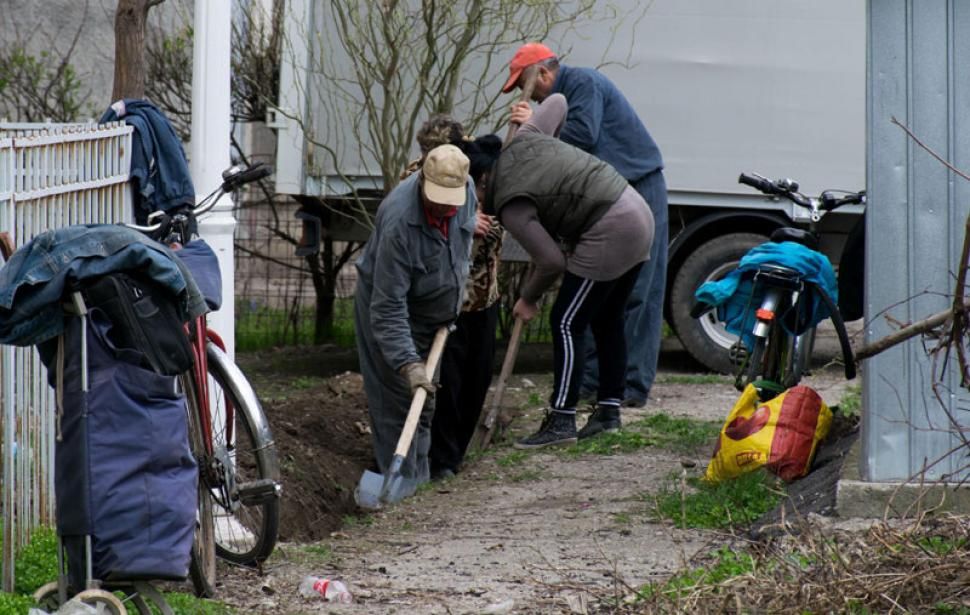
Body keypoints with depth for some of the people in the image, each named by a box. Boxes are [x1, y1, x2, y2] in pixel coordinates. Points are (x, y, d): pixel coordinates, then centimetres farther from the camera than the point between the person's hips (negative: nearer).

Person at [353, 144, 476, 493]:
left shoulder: (467, 190, -15)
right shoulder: (399, 220, -37)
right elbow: (388, 306, -34)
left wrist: (453, 306, 14)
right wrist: (407, 363, -38)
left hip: (433, 308, 7)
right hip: (390, 310, -7)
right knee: (398, 398, -11)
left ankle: (419, 479, 27)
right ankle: (403, 482, -7)